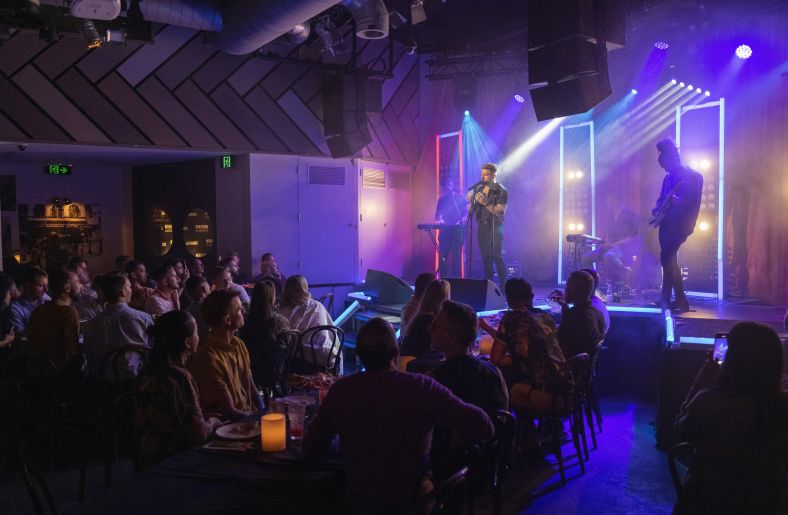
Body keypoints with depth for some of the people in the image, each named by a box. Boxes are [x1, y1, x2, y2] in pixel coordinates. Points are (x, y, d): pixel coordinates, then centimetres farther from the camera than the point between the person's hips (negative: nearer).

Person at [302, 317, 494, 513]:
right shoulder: (422, 387, -22)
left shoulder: (339, 390, -13)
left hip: (357, 503, 3)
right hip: (412, 503, -2)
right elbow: (484, 427, -21)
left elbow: (310, 450, -1)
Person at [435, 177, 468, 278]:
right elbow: (437, 214, 11)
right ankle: (443, 278, 6)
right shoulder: (442, 199, 15)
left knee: (457, 254, -4)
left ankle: (456, 278, 0)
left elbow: (468, 211, 1)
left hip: (458, 230, -3)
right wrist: (439, 219, -12)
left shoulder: (461, 197, 6)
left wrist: (463, 219, -17)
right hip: (445, 230, 3)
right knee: (442, 255, -1)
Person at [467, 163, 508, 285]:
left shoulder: (500, 191, -6)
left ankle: (503, 283, -5)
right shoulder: (479, 188, 12)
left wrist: (485, 203, -21)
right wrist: (471, 198, 0)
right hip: (482, 226, 6)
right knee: (485, 257, 6)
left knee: (497, 256, -11)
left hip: (495, 227, -6)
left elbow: (501, 211, -14)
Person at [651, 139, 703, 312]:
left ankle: (666, 298, -10)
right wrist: (657, 209, 1)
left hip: (679, 225, -8)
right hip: (666, 224, 9)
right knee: (670, 260, 8)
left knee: (666, 258, -15)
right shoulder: (668, 177, 16)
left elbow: (693, 203, -15)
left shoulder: (691, 176, -8)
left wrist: (675, 200, -29)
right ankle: (680, 300, 14)